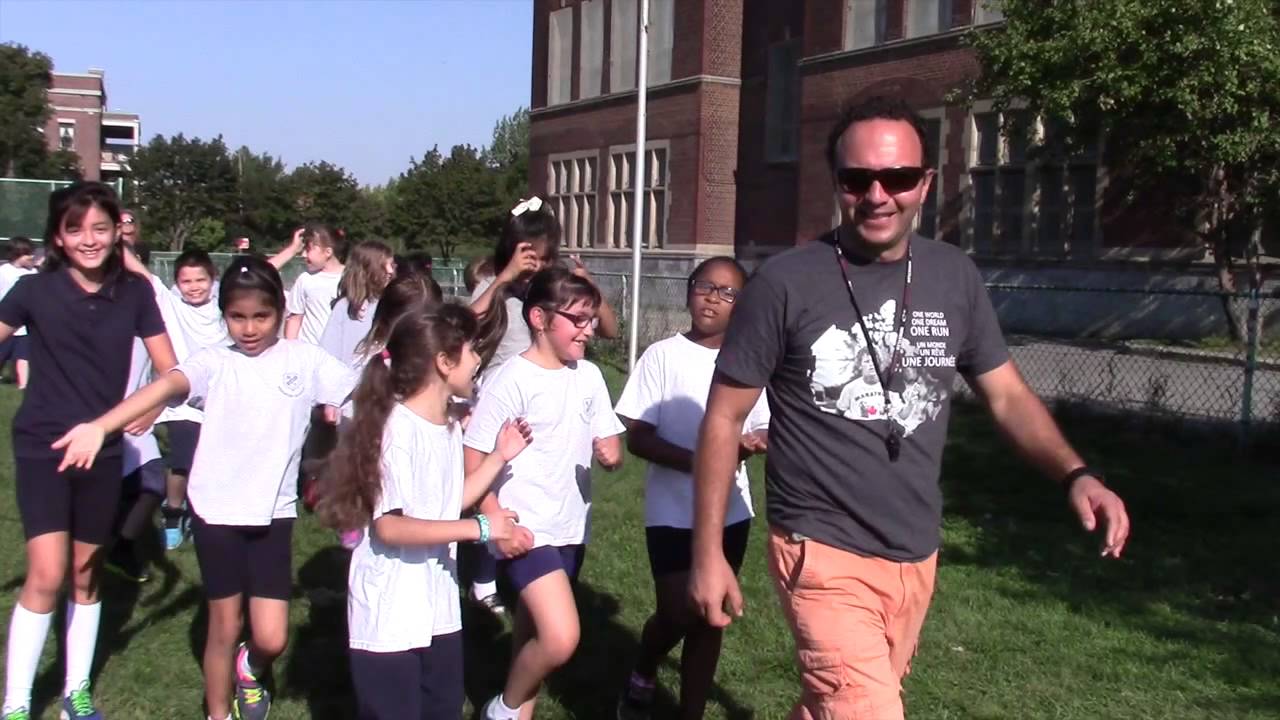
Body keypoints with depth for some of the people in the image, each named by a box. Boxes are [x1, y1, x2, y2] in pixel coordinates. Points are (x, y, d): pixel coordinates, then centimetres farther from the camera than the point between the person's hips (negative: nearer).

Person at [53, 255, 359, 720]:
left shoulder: (303, 359, -2)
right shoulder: (216, 362, -7)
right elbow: (166, 386, -25)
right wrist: (99, 427, -41)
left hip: (273, 512, 1)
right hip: (216, 510, -1)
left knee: (271, 638, 0)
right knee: (224, 627, 11)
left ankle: (249, 669, 36)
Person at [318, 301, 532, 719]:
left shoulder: (450, 428, 5)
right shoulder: (399, 429, -21)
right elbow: (389, 526, -26)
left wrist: (500, 457, 12)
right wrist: (479, 528, -25)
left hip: (439, 609, 9)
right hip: (389, 617, -8)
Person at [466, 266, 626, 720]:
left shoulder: (588, 376, 5)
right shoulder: (511, 380, -13)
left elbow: (609, 445, 13)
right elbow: (471, 458, -12)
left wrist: (612, 455, -10)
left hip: (571, 528, 7)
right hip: (526, 530, -7)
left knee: (534, 637, 17)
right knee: (560, 639, -18)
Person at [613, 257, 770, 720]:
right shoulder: (663, 355, -9)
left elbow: (764, 432, 8)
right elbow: (636, 437, -11)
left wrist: (751, 443, -17)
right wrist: (697, 461, -25)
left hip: (730, 512, 4)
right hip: (672, 513, -3)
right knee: (677, 615, -5)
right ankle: (642, 678, 28)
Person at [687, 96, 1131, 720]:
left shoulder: (955, 277, 0)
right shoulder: (785, 284, -13)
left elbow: (1007, 395, 8)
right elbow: (724, 419, -7)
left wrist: (1075, 474, -11)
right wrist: (708, 553, -8)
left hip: (916, 556, 5)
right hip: (824, 553, -5)